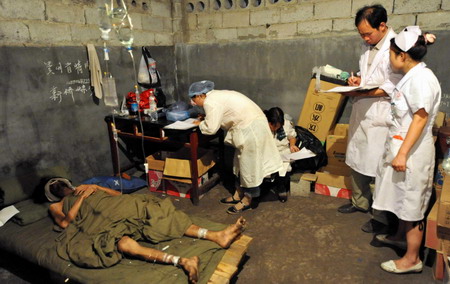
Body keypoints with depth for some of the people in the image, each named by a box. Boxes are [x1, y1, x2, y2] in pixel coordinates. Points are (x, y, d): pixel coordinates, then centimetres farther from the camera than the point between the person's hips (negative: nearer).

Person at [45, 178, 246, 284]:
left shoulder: (85, 189, 35)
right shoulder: (56, 206, 25)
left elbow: (117, 194, 24)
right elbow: (65, 222, 0)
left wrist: (96, 187, 11)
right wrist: (83, 197, 1)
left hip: (117, 208, 4)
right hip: (101, 224, -4)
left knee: (156, 217, -20)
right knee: (123, 243, -38)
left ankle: (217, 236, -31)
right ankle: (182, 261, -54)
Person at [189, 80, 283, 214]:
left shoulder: (210, 102, -14)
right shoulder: (216, 95, 16)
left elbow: (211, 128, -15)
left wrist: (200, 123, 4)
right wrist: (204, 119, 12)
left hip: (251, 127, -10)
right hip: (250, 123, 10)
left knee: (249, 164, 1)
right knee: (242, 162, 18)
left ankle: (247, 201, 15)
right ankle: (238, 194, 30)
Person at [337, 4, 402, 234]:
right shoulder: (368, 46, 12)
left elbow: (394, 86, -19)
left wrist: (363, 92, -22)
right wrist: (358, 80, 4)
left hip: (380, 117, -8)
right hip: (361, 114, 8)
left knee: (378, 169, 0)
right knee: (356, 161, 18)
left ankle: (382, 217, 17)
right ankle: (360, 202, 37)